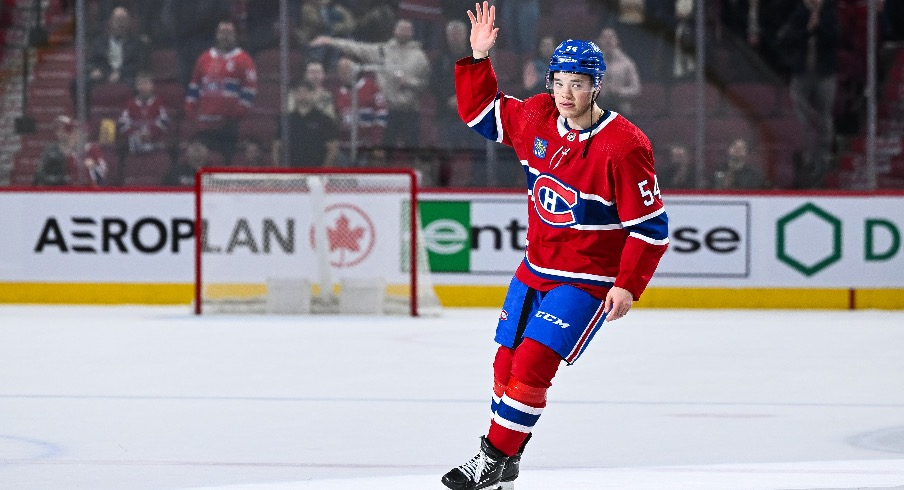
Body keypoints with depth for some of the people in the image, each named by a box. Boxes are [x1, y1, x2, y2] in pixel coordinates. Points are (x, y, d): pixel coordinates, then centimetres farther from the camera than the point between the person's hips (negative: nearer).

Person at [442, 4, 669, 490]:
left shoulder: (622, 147, -22)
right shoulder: (537, 118, -3)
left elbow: (650, 225, -18)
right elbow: (481, 110, 13)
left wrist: (628, 286, -20)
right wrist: (478, 59, -2)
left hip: (587, 280, -7)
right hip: (536, 268, 7)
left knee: (532, 363, -16)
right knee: (506, 362, 11)